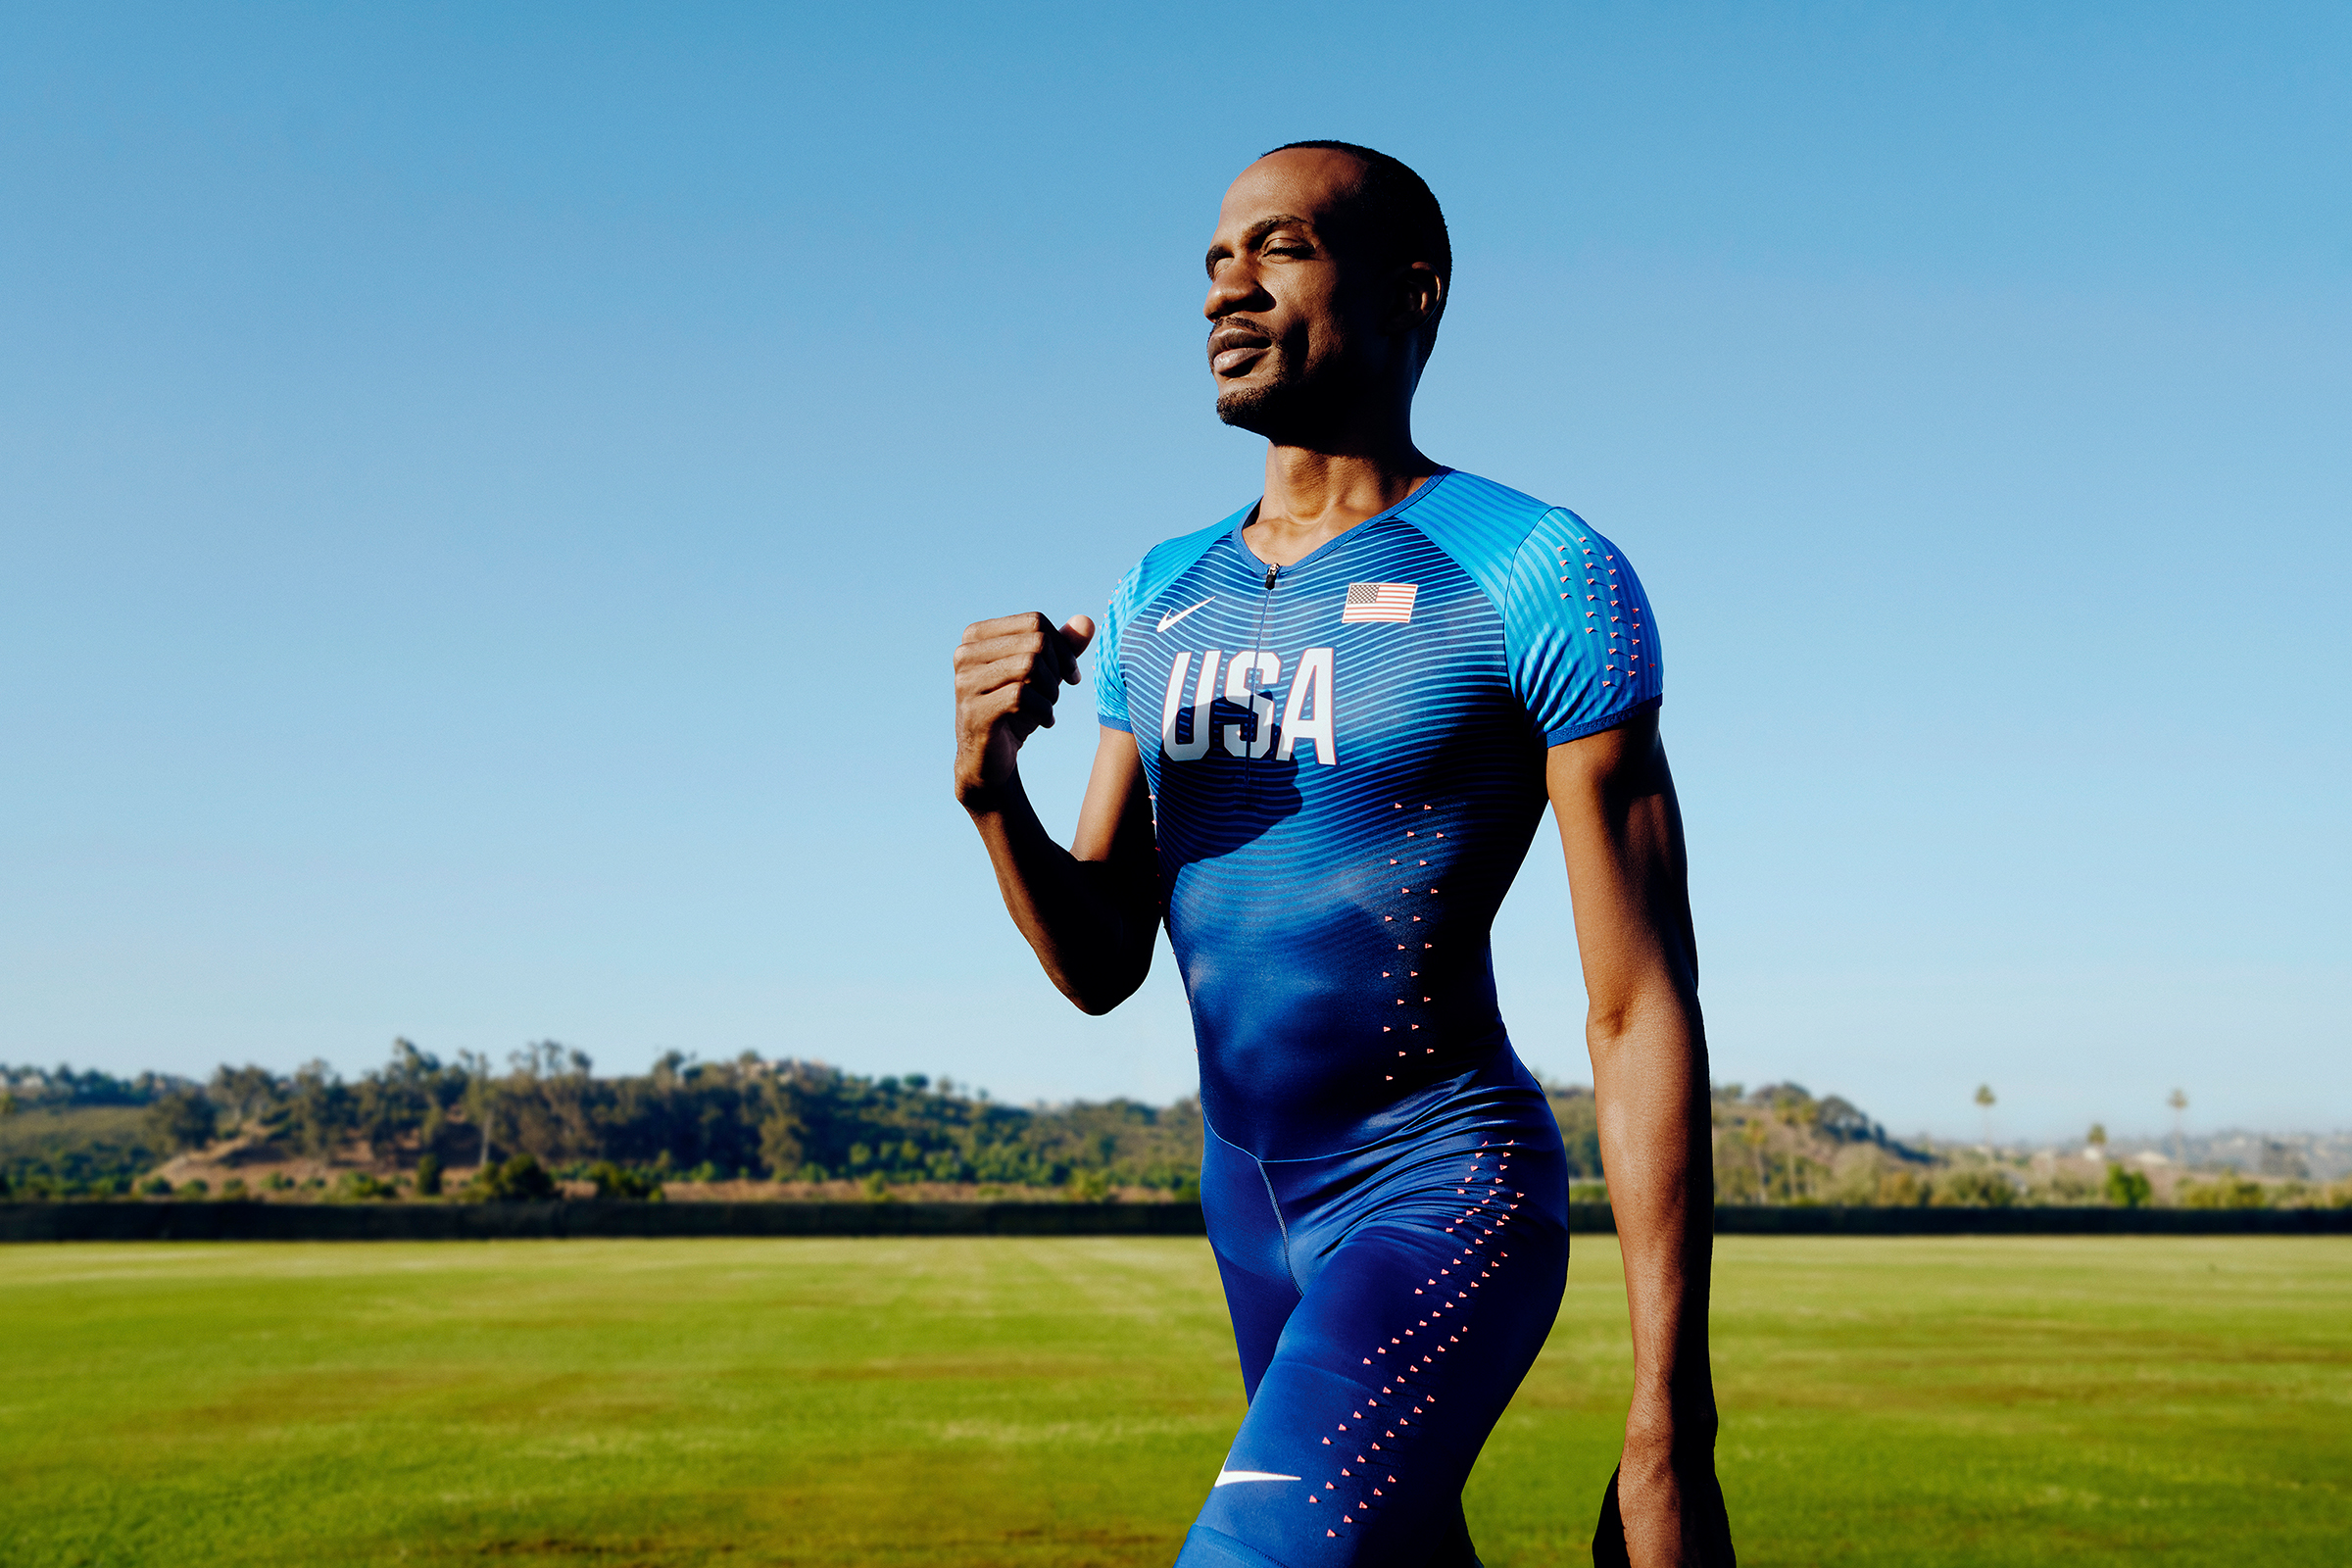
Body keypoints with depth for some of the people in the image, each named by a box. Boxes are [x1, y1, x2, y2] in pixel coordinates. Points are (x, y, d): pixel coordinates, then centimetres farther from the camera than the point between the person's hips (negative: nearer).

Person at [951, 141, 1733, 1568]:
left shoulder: (1536, 582, -12)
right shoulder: (1160, 600, 7)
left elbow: (1643, 1013, -14)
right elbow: (1102, 967, 9)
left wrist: (1670, 1432, -17)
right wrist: (993, 793, -12)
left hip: (1445, 1197, -7)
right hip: (1249, 1195, 7)